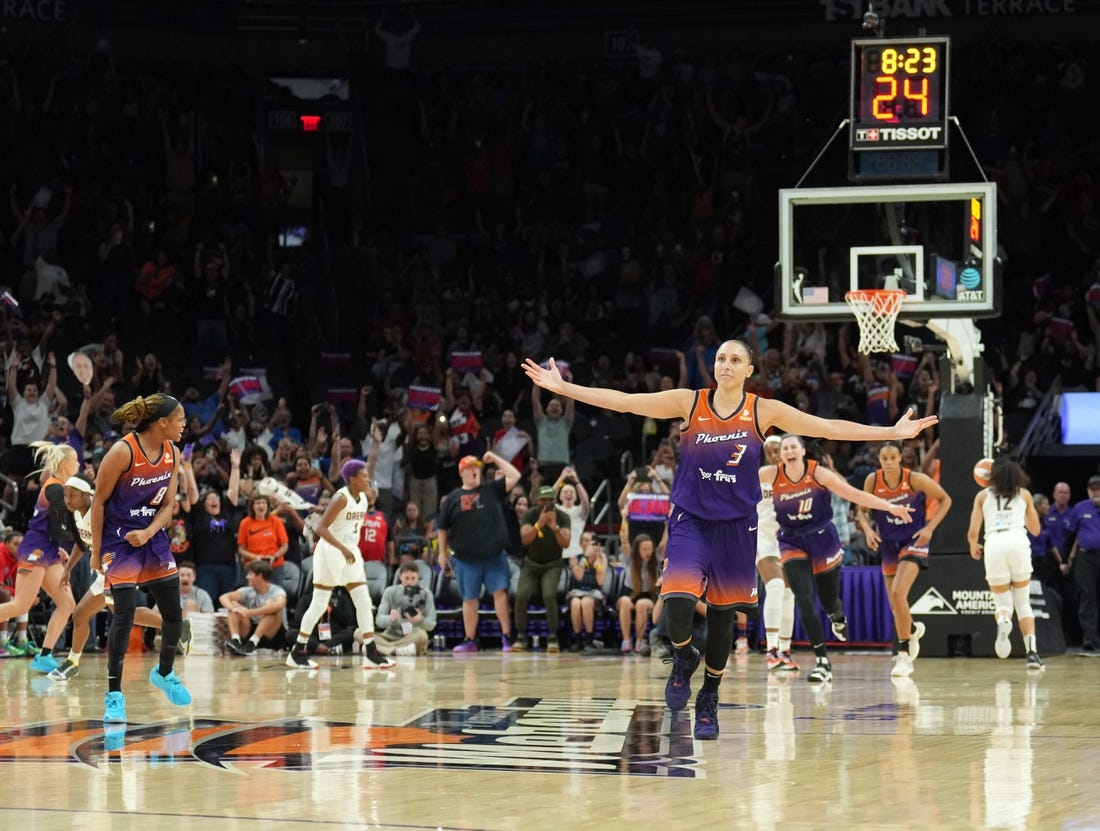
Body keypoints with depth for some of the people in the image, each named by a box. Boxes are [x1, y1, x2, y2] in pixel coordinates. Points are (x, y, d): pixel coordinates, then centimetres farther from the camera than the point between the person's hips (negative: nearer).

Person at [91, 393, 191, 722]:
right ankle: (114, 695, -6)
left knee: (174, 613, 9)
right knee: (125, 614, -14)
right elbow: (99, 501, -13)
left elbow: (168, 505, 4)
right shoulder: (123, 452, -20)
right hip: (120, 542, -6)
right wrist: (96, 552, -11)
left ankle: (164, 673, 35)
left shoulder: (172, 453, 0)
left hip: (153, 539, 6)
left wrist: (148, 533, -15)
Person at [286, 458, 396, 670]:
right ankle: (297, 653, 6)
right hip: (330, 552, -8)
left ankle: (371, 653, 3)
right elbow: (322, 528, -23)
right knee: (320, 604, -3)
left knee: (364, 602, 1)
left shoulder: (363, 498, 7)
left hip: (350, 553, 8)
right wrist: (342, 548, -31)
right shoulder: (341, 498, -17)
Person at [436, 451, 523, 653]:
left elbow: (515, 476, -1)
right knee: (469, 599, 6)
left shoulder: (491, 489, 6)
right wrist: (442, 553, 8)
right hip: (465, 558, 1)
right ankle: (470, 641, 14)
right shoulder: (452, 498, 5)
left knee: (500, 592, -9)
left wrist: (494, 458, -2)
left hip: (494, 555, -1)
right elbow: (443, 528, 10)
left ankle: (507, 637, -5)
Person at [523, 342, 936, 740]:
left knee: (722, 614, 8)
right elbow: (623, 401, -6)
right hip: (691, 522, -1)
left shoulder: (763, 411, -2)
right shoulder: (689, 403, -4)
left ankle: (709, 700, 28)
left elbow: (829, 428, -1)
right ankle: (684, 660, 13)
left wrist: (893, 433, -4)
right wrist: (562, 387, -11)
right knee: (678, 603, -20)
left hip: (736, 525, 1)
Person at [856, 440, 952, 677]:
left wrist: (930, 527, -15)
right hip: (888, 542, 4)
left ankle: (904, 655, -15)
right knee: (896, 604, 12)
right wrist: (868, 530, -13)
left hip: (913, 540, -4)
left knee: (898, 593, -23)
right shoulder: (872, 481, -8)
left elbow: (945, 500, -5)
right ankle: (913, 629, 48)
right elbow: (862, 510, 7)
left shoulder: (915, 479, -17)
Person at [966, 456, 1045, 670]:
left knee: (1003, 602, 10)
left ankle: (1003, 620, -28)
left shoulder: (983, 496, 17)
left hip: (994, 546, 0)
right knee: (1023, 602, 14)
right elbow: (1035, 529, 28)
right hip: (1018, 542, 0)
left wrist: (973, 547, 30)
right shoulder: (1024, 494, 19)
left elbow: (973, 532, 10)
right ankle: (1032, 651, -4)